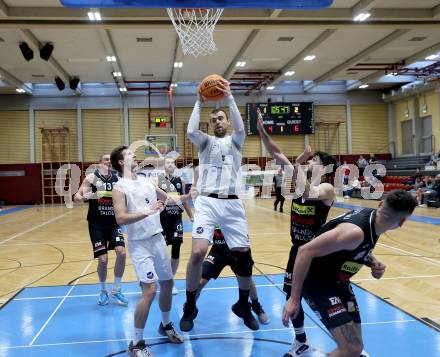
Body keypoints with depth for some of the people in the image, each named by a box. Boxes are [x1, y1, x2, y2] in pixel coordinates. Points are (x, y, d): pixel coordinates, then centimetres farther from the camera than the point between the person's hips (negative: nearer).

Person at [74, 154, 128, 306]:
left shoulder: (118, 179, 0)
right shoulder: (92, 178, -7)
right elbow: (76, 197, -12)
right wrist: (83, 197, -34)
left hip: (114, 223, 2)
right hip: (97, 224, -2)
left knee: (121, 252, -13)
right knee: (103, 259, -4)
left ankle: (116, 289, 8)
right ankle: (103, 291, 23)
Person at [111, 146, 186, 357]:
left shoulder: (146, 181, 11)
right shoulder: (120, 188, -11)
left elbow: (167, 199, 23)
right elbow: (120, 219, -23)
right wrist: (147, 212, -30)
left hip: (158, 239, 7)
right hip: (140, 244, -7)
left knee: (167, 284, 16)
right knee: (149, 290, -14)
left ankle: (166, 325, 39)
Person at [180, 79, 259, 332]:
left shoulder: (235, 141, 14)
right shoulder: (206, 142, 14)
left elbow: (240, 128, -10)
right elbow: (191, 131, -8)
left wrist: (229, 97, -12)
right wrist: (199, 103, -4)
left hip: (232, 204, 1)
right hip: (207, 203, -1)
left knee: (244, 255, 1)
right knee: (198, 252, -18)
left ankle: (243, 305, 24)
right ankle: (190, 307, 2)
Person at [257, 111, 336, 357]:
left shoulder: (326, 189, -17)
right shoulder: (301, 180, 1)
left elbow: (309, 193, -41)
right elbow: (278, 155, -4)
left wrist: (299, 164, -35)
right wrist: (263, 132, -12)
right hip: (298, 249, 7)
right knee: (292, 295, 12)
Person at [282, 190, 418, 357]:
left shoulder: (370, 217, -6)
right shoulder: (356, 231, -33)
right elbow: (305, 251, -34)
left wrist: (373, 262, -6)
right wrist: (294, 299, -32)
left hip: (337, 280, 9)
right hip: (317, 283, -9)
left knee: (354, 343, 17)